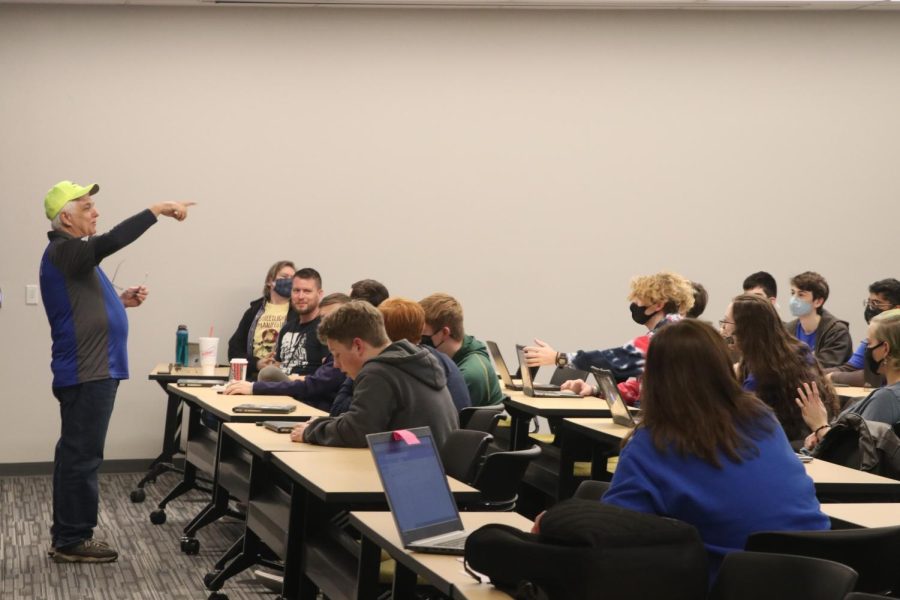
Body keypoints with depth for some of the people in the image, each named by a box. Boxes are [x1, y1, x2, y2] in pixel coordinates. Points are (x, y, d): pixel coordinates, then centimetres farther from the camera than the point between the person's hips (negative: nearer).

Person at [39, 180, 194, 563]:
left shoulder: (72, 253, 18)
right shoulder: (63, 251, -14)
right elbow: (114, 240, -29)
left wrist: (120, 301, 12)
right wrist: (159, 210, -26)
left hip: (89, 371, 11)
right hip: (86, 373, -11)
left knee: (76, 455, 14)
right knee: (83, 456, -6)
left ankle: (68, 536, 21)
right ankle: (72, 541, -1)